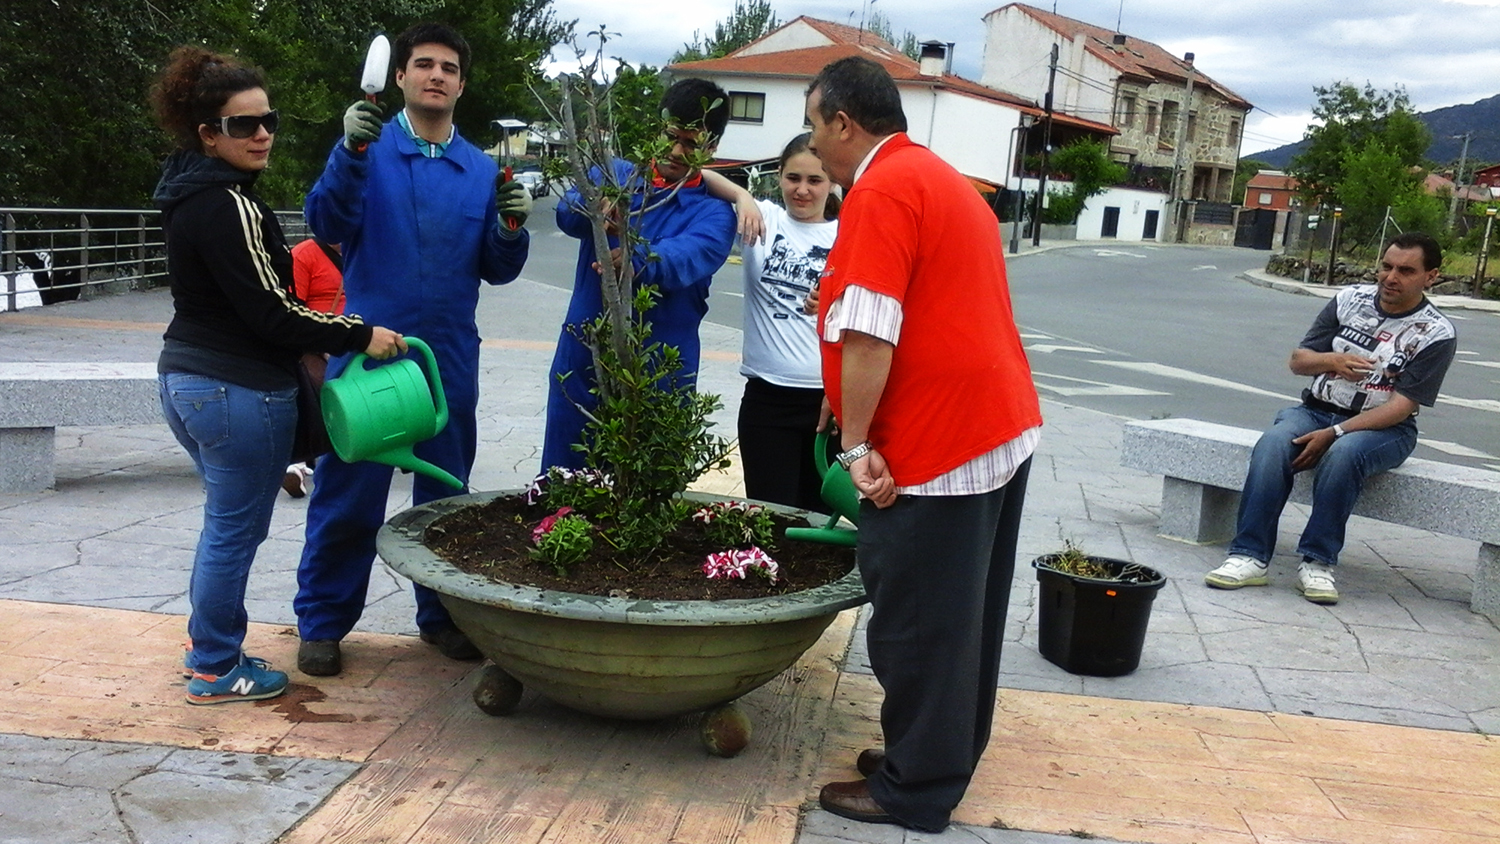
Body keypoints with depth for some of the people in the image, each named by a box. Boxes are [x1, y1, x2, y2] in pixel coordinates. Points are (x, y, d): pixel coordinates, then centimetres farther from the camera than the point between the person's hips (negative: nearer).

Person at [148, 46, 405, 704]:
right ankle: (217, 672, 14)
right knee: (236, 531, 2)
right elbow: (268, 310, -21)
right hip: (238, 390, -10)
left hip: (186, 377, 10)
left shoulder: (192, 195, 12)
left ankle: (209, 650, 33)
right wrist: (360, 336, -15)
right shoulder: (227, 205, -19)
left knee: (225, 523, 22)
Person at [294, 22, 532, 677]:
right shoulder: (368, 149, -2)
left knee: (446, 494, 13)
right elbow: (328, 225, -15)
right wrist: (350, 152, -28)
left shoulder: (482, 170, 7)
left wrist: (512, 226, -12)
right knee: (347, 493, 3)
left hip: (450, 359, 3)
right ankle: (322, 623, 17)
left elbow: (498, 270, 8)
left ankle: (441, 615, 28)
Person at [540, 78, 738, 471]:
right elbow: (568, 211, -15)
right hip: (581, 360, 2)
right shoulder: (615, 174, 6)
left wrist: (640, 262, -45)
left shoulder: (713, 213, -2)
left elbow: (684, 258, -24)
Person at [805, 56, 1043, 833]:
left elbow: (867, 332, -21)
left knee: (916, 622, 1)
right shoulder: (940, 179, 19)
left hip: (936, 444, -10)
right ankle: (942, 758, 30)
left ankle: (915, 790, 12)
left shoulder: (881, 190, -13)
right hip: (1000, 426, 10)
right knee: (959, 613, 17)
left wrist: (856, 443, -17)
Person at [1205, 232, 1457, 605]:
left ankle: (1318, 563, -27)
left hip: (1384, 428, -3)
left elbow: (1401, 405, -13)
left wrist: (1334, 433, -22)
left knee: (1343, 454, -37)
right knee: (1273, 444, -28)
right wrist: (1333, 361, -16)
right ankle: (1249, 556, -31)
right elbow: (1298, 360, 7)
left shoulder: (1437, 333, -5)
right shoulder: (1351, 299, 6)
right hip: (1316, 409, 3)